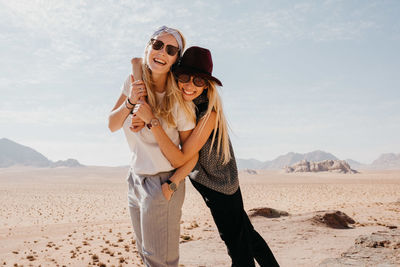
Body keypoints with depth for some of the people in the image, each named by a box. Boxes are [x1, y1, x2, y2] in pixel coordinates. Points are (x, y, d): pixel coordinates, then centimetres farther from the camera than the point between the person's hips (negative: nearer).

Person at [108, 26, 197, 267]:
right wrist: (130, 102, -18)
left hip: (161, 184, -6)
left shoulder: (179, 100, -17)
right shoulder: (134, 83, -2)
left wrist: (171, 184, -21)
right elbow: (113, 125, -2)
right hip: (136, 179, 6)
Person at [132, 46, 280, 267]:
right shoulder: (180, 101, -7)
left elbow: (179, 159, -32)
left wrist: (151, 121, -36)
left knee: (238, 246, 6)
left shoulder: (209, 113, -29)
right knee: (245, 232, 24)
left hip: (219, 187, -8)